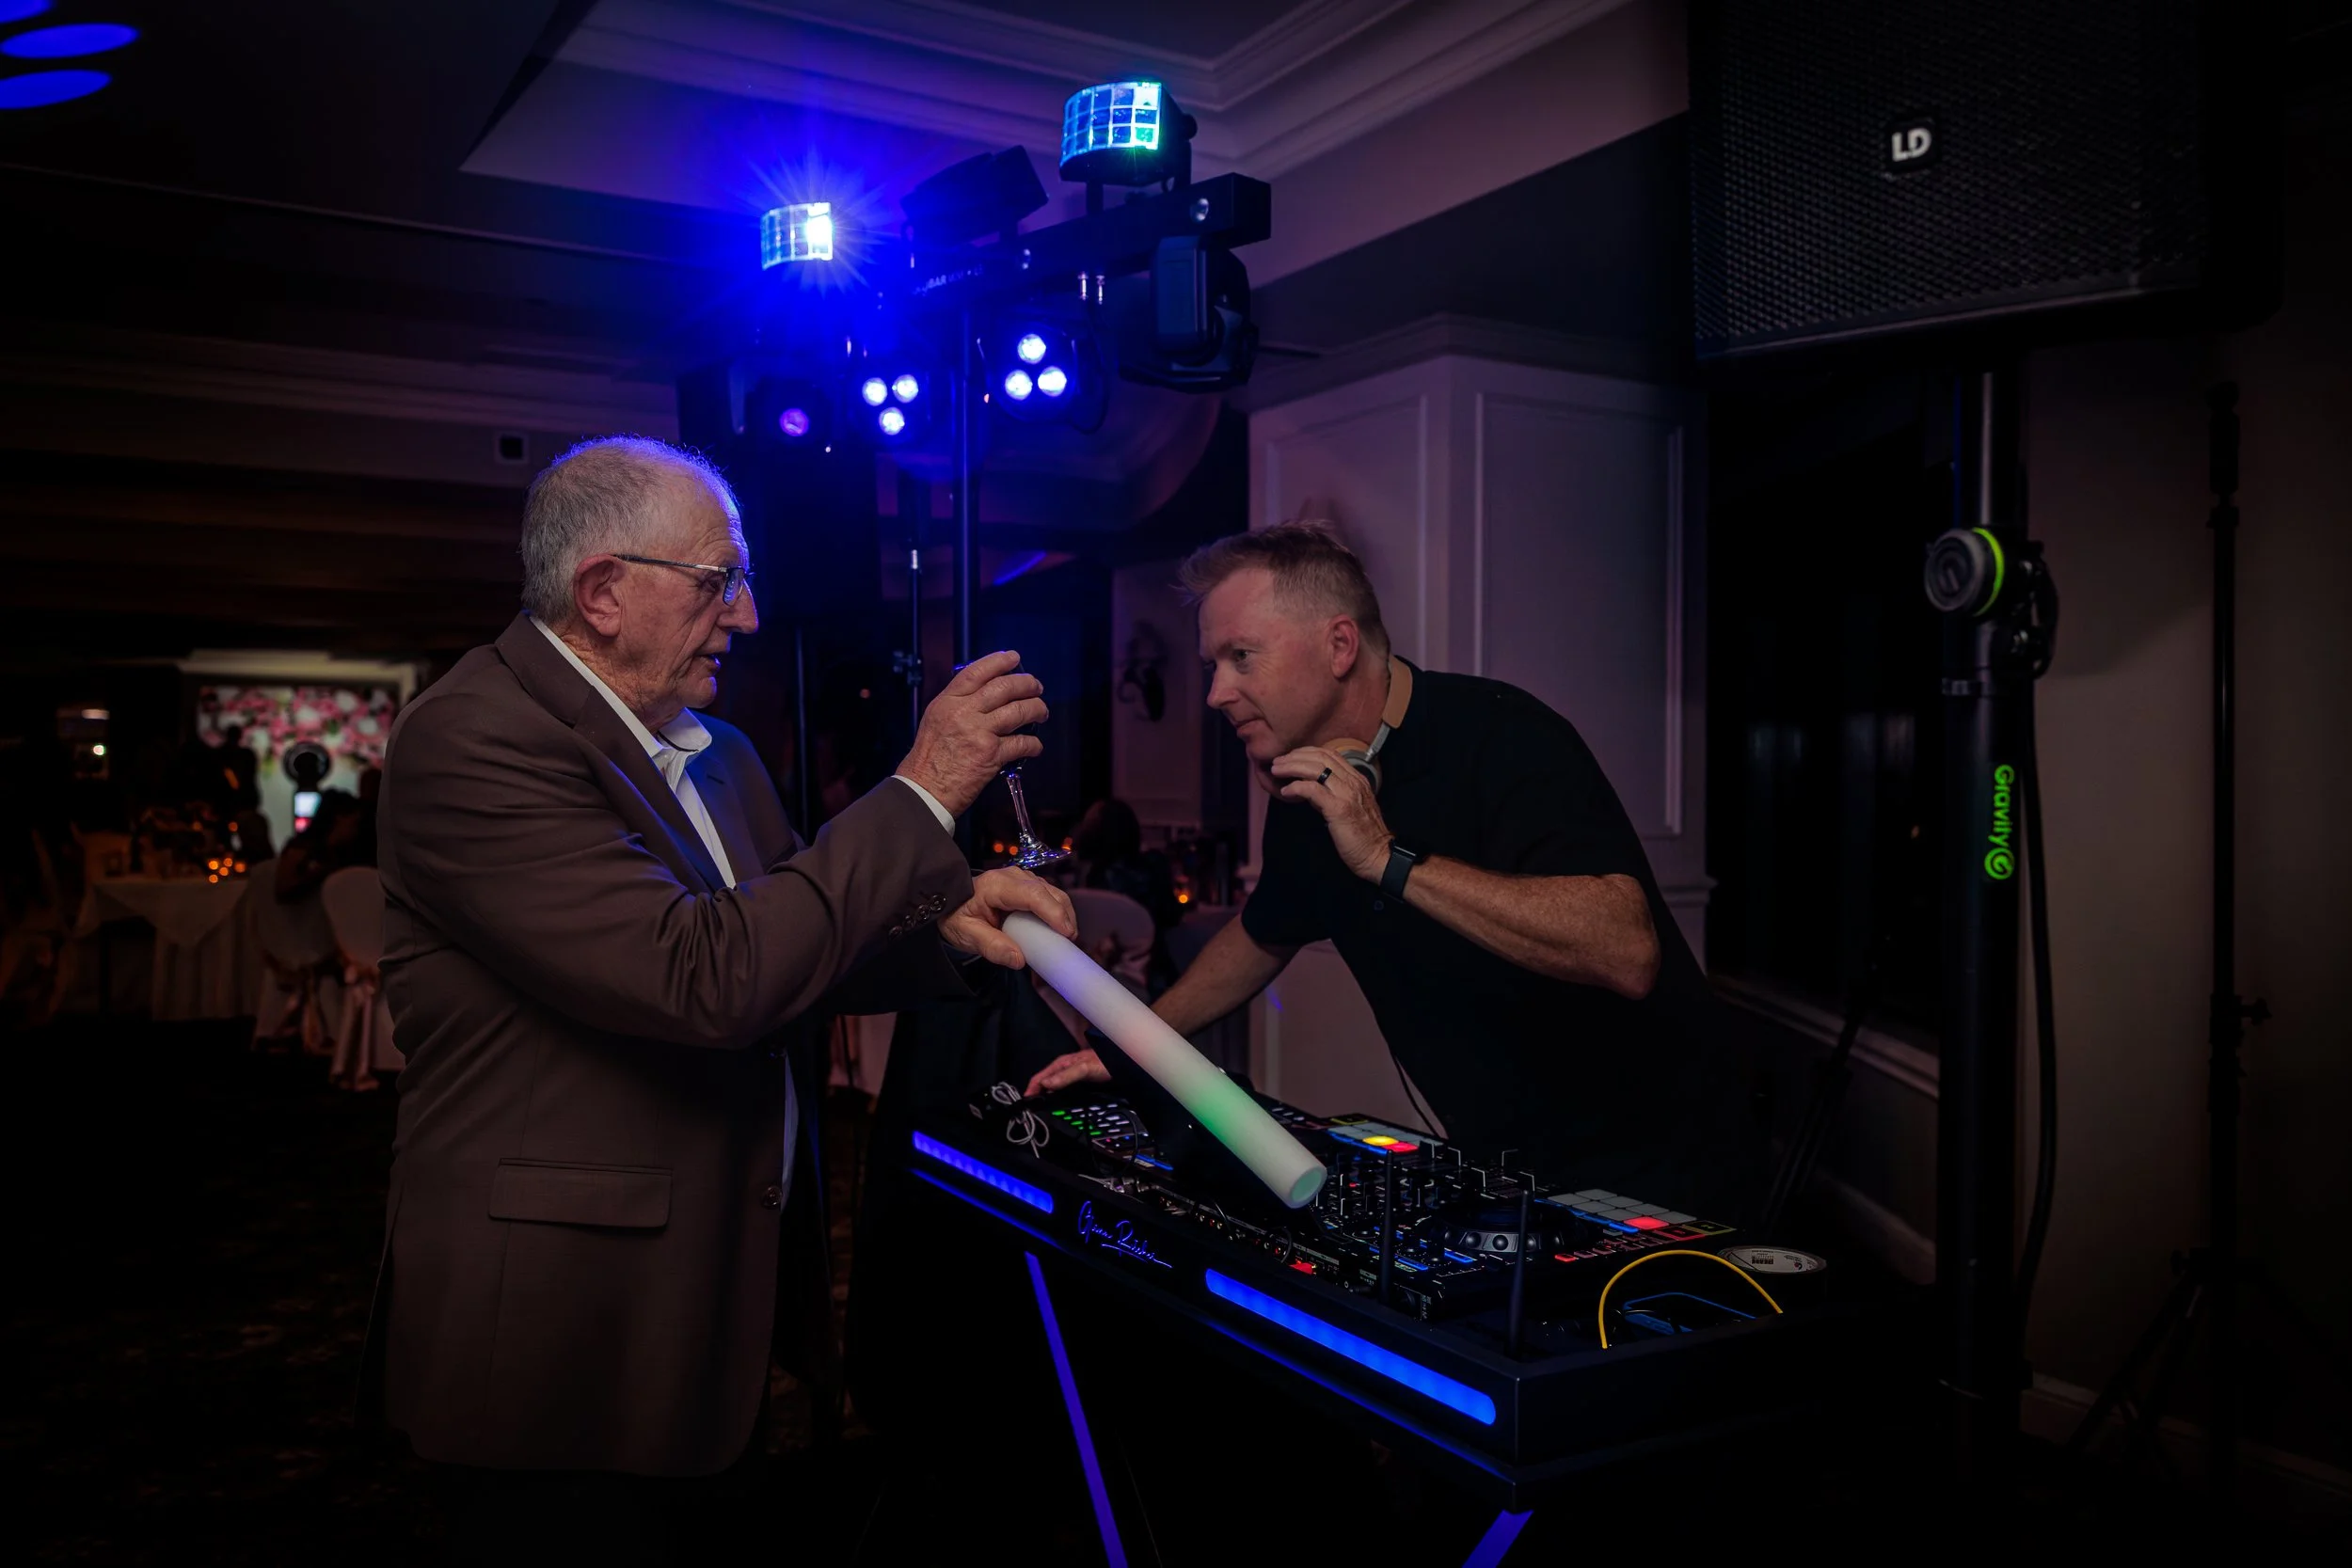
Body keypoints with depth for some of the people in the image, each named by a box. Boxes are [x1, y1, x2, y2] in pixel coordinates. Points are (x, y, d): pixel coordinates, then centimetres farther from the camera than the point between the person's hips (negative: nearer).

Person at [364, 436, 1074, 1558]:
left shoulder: (713, 752, 9)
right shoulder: (476, 739, -20)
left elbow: (792, 946, 13)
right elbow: (703, 978, -29)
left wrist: (944, 921, -7)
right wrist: (923, 793, -22)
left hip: (711, 1293, 9)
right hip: (565, 1328, -8)